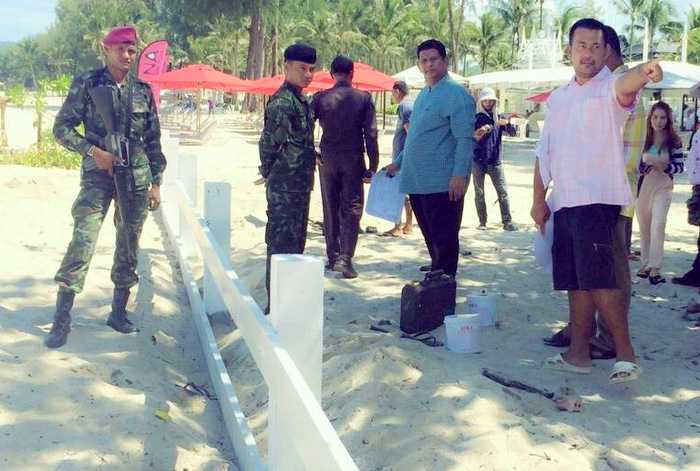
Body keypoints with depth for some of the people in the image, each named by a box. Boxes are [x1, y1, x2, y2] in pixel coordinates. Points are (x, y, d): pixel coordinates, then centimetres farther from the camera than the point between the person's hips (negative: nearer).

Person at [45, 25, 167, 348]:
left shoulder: (143, 91, 9)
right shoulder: (86, 84, 0)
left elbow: (153, 140, 13)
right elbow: (62, 127, -1)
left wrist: (156, 182, 9)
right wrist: (94, 151, -14)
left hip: (137, 178, 4)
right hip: (98, 176, -4)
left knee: (129, 247, 8)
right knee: (81, 243, -11)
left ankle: (119, 313, 21)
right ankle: (61, 320, -5)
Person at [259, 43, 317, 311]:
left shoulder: (302, 100, 14)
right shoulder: (282, 101, -16)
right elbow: (269, 143, -16)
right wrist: (270, 174, -5)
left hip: (300, 186, 10)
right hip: (284, 188, -10)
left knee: (296, 242, 16)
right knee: (281, 245, -5)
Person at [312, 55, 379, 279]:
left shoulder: (320, 98, 0)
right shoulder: (363, 98, -3)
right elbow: (371, 135, -5)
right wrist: (372, 166, 0)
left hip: (328, 160, 2)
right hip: (353, 161, -2)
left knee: (330, 210, 13)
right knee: (351, 209, 3)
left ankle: (333, 257, 18)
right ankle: (345, 258, -10)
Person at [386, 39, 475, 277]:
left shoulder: (456, 94, -9)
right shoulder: (423, 94, 18)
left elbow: (465, 139, -16)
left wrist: (460, 174, -23)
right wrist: (398, 162, 26)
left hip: (443, 184, -8)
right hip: (417, 181, 8)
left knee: (444, 240, -2)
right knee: (430, 238, 15)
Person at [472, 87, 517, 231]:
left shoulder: (499, 118, 9)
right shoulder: (476, 118, 3)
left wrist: (505, 123, -23)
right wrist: (478, 134, -22)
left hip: (495, 161, 1)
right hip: (478, 161, -1)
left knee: (503, 192, -5)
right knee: (479, 193, 2)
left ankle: (507, 222, -4)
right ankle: (482, 222, 10)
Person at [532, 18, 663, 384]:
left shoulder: (611, 89, -3)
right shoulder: (558, 99, 17)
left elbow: (625, 86, -29)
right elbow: (544, 152, 20)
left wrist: (643, 73, -53)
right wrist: (538, 200, 15)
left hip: (598, 200, -7)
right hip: (564, 203, 7)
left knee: (598, 278, -12)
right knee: (575, 282, 11)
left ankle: (626, 353, -1)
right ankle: (578, 354, 19)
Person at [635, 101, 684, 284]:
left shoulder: (674, 141, -2)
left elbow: (679, 166, -2)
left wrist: (663, 166, -20)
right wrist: (645, 166, -13)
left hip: (663, 187, -3)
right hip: (643, 185, 3)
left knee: (658, 225, -15)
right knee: (644, 227, 9)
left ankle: (655, 268, -15)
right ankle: (646, 263, 22)